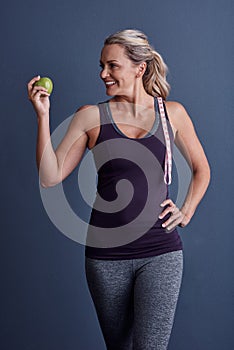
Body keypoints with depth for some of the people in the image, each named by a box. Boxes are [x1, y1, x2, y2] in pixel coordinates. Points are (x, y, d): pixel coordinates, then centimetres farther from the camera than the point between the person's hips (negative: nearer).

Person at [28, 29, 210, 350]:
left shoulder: (172, 112, 4)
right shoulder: (91, 116, 1)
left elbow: (201, 169, 18)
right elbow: (50, 177, -5)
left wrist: (187, 212, 5)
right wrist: (43, 115, -10)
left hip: (161, 253, -1)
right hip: (106, 254, 1)